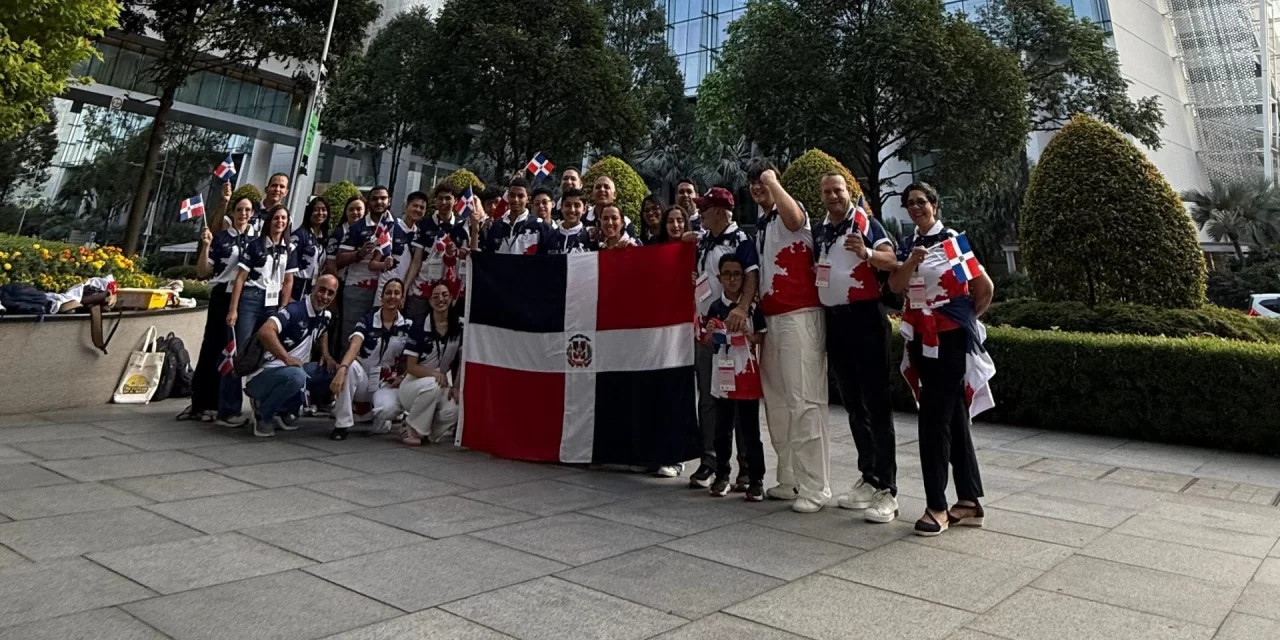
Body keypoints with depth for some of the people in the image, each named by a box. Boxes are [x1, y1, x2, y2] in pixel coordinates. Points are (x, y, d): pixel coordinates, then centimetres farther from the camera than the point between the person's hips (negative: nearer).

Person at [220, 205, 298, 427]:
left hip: (273, 304, 4)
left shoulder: (289, 250, 12)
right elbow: (241, 277, -2)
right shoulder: (254, 244, 1)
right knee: (239, 353, -5)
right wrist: (233, 309, -8)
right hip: (250, 301, -4)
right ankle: (228, 411, -4)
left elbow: (288, 281, 11)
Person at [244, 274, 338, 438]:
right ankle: (262, 414, -6)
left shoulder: (326, 316, 7)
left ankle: (281, 409, 10)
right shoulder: (295, 310, -18)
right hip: (263, 374, -9)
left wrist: (326, 354, 12)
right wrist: (287, 358, -35)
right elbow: (265, 332, -33)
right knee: (296, 376, -38)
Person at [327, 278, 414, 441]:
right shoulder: (367, 320, -5)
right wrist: (341, 368, -41)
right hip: (362, 378, 1)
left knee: (389, 408, -34)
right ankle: (342, 425, -22)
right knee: (351, 366, -34)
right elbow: (354, 346, -23)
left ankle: (379, 420, 7)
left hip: (386, 383, 0)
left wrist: (403, 377, -15)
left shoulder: (408, 326, -1)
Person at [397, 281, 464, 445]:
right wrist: (434, 373, -29)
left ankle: (427, 432, 5)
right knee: (433, 386, -38)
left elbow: (463, 360, 1)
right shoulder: (419, 328, -10)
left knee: (452, 411, -31)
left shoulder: (460, 326, -3)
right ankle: (412, 429, -13)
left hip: (442, 383, 2)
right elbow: (411, 367, -11)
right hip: (414, 384, -2)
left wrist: (456, 387, -12)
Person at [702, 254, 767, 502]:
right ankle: (722, 475, 22)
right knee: (722, 429, 10)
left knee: (750, 430, 2)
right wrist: (709, 334, -13)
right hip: (723, 375, 3)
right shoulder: (715, 307, 4)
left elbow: (763, 337, 0)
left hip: (747, 374, -2)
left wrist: (751, 336, -19)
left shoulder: (753, 307, -2)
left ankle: (756, 479, 9)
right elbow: (708, 344, 8)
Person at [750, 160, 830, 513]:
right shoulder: (760, 224, 20)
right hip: (771, 318, 9)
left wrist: (773, 180, -17)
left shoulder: (790, 212, -5)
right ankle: (789, 480, 21)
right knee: (776, 401, 11)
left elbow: (793, 217, -31)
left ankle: (815, 487, -5)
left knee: (804, 400, -10)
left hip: (799, 316, -9)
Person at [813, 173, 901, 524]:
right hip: (834, 321, 7)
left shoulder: (865, 222, -4)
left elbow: (891, 261, -16)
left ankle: (887, 489, -4)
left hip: (865, 317, -7)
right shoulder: (819, 230, 14)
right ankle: (868, 478, 23)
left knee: (876, 404, -6)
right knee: (853, 404, 12)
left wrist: (867, 253, -33)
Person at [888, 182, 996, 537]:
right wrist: (910, 263, -21)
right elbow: (895, 286, -5)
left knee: (934, 420, -9)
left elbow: (985, 288, -2)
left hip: (950, 341, -6)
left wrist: (967, 319, 8)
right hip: (921, 340, 6)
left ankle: (937, 506, -1)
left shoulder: (953, 240, -6)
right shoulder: (907, 246, 10)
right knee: (953, 419, 11)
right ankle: (970, 501, 19)